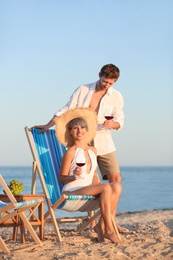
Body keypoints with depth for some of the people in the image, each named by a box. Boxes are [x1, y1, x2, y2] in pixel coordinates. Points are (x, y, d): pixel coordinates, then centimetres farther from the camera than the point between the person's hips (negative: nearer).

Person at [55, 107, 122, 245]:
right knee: (106, 188, -29)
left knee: (117, 186, -19)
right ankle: (109, 230, -25)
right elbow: (62, 178, -4)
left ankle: (101, 226, -17)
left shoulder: (92, 150, 16)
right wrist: (74, 176, -24)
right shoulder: (71, 152, -5)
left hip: (89, 191, 7)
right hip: (71, 191, -7)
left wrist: (99, 187, 6)